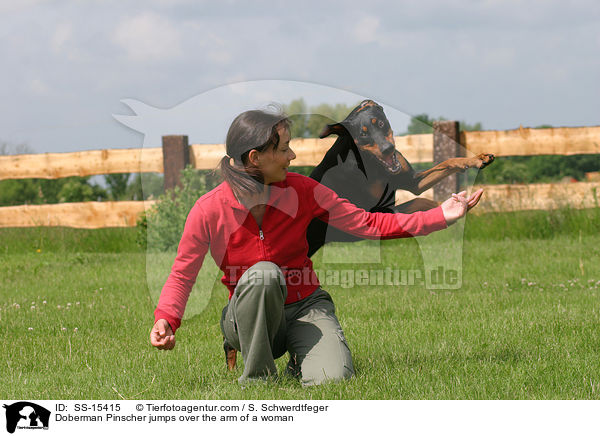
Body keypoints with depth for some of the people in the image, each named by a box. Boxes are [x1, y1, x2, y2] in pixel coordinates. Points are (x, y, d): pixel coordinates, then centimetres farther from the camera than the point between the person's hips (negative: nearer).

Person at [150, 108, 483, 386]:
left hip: (306, 308, 2)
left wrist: (441, 217, -13)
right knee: (263, 274, -35)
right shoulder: (209, 210, -14)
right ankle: (258, 376, -15)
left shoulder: (301, 191, -9)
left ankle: (301, 363, 12)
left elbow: (368, 224, -6)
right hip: (248, 320, -1)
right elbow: (181, 275, -6)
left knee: (333, 379, -27)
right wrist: (166, 321, -25)